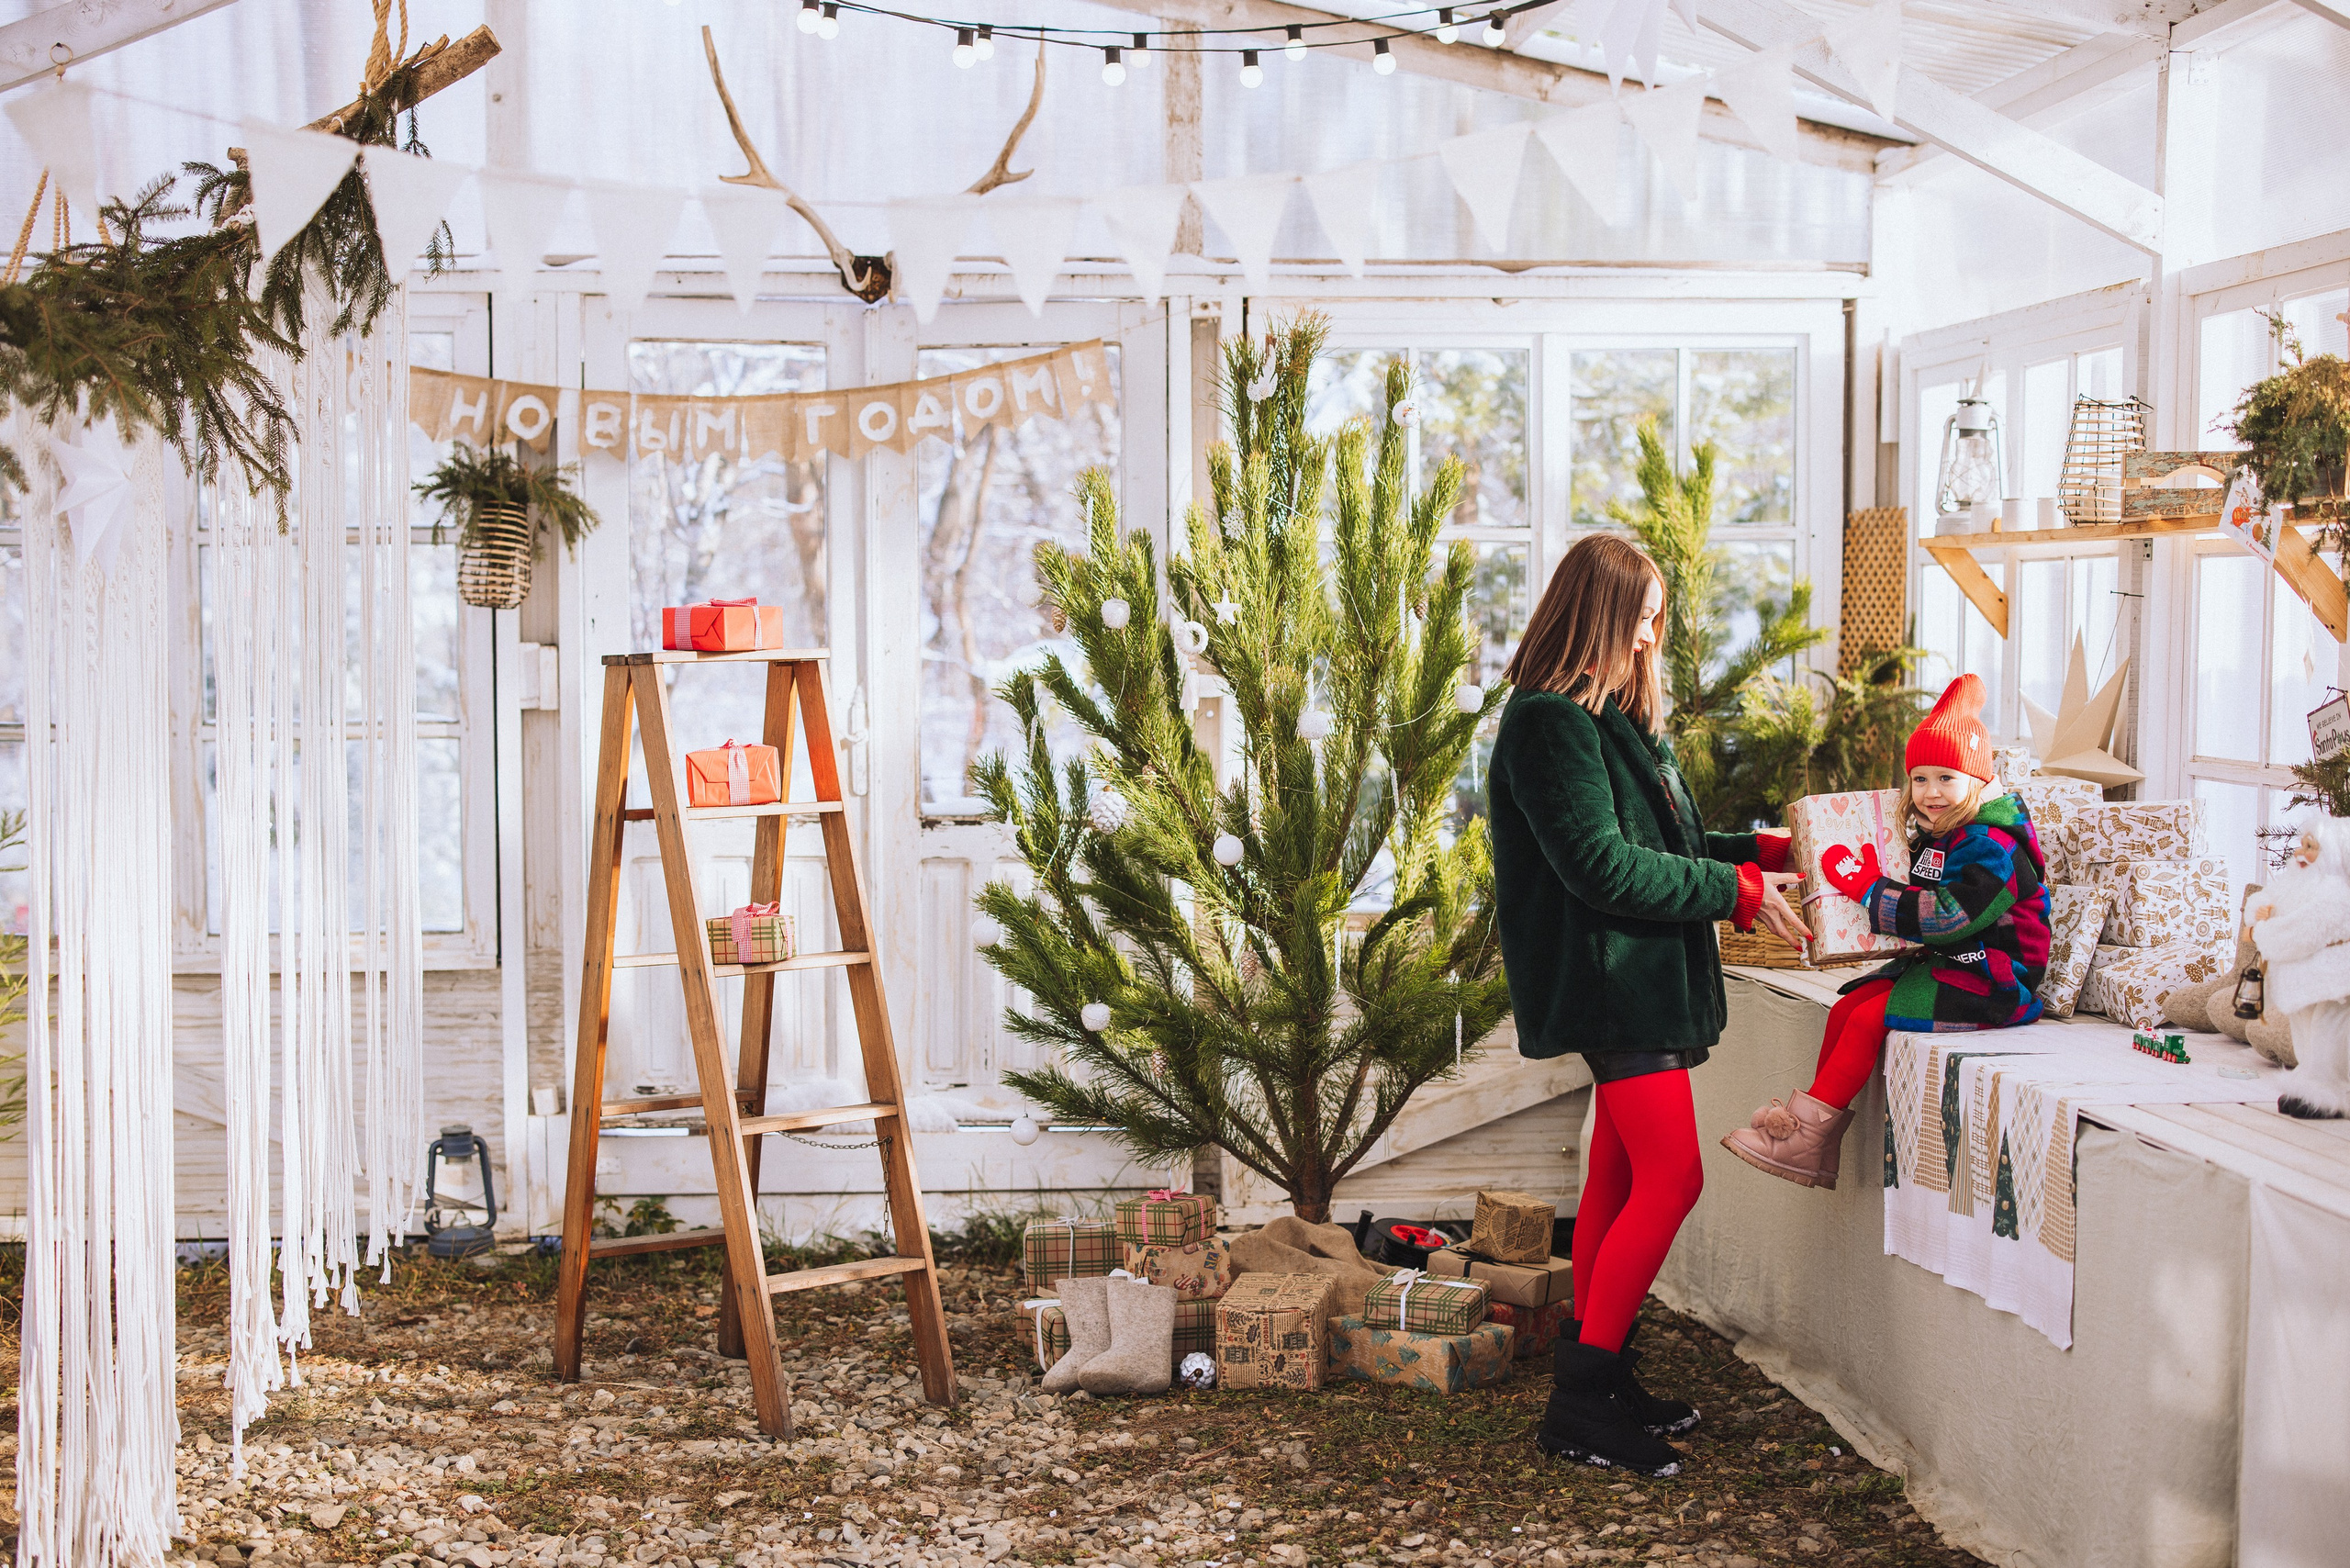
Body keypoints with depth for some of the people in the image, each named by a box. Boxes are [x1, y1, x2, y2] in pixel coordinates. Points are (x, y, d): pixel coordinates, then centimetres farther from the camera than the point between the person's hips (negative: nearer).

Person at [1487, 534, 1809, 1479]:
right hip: (1607, 981, -10)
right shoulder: (1550, 723, -15)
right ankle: (1581, 1402, -7)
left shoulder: (1615, 717, 18)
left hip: (1642, 982, 10)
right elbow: (1601, 865, -21)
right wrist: (1737, 890, -17)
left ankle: (1596, 1376, 21)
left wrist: (1766, 849, 10)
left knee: (1621, 1177, 13)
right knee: (1671, 1180, -12)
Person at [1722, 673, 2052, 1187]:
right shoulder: (1937, 834, 13)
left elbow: (1950, 915, -27)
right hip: (1941, 964, 10)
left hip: (1987, 982, -10)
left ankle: (1807, 1129, -15)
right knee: (1846, 1008, -5)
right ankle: (1818, 1144, -7)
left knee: (1870, 1018, -21)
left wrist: (1871, 889, -20)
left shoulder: (1993, 845, -18)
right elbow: (1927, 905, 23)